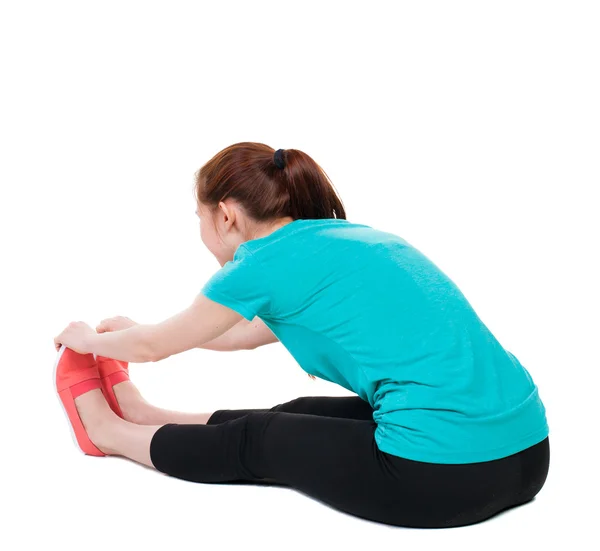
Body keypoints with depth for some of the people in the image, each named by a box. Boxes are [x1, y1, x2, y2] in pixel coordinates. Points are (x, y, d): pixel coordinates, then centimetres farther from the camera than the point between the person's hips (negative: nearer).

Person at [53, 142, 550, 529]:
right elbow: (247, 335, 32)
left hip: (444, 474, -8)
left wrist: (88, 340, 32)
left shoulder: (268, 262, -7)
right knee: (298, 416, 22)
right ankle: (146, 417, 42)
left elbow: (155, 347, 10)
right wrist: (134, 330, 43)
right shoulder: (340, 238, 16)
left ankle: (112, 432, 35)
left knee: (251, 442, 12)